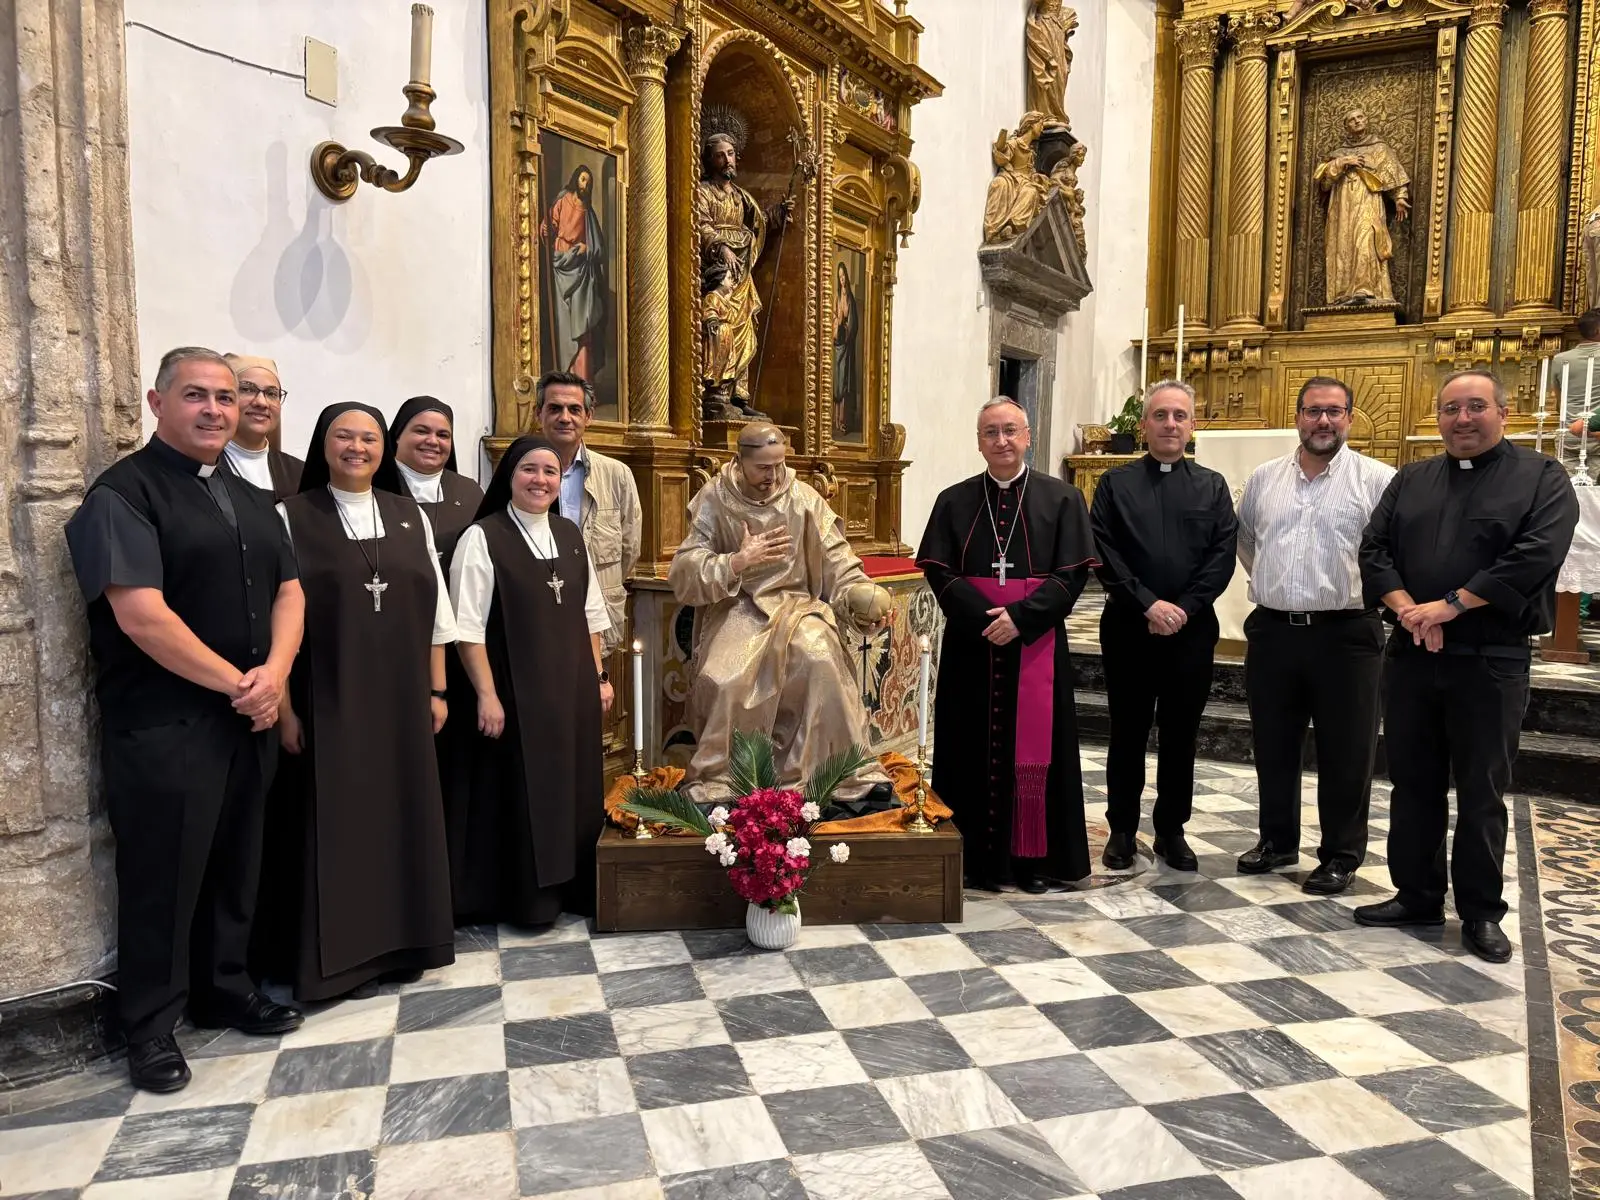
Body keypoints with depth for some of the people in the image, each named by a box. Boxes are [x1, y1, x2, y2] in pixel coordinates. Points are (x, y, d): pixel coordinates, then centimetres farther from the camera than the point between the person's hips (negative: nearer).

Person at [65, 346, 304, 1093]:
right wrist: (236, 683, -14)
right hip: (161, 725, -6)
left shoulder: (247, 497, 15)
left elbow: (287, 589, 11)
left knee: (236, 866, 16)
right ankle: (151, 1026, 23)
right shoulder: (124, 493, -9)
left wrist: (274, 673, -6)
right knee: (162, 877, 5)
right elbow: (141, 614, -18)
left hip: (249, 719, 7)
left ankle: (224, 990, 34)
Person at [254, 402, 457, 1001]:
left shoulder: (410, 516, 8)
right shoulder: (291, 517, -2)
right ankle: (330, 952, 17)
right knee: (332, 822, 3)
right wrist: (283, 706, -9)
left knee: (401, 814, 10)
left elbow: (434, 610, 9)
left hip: (400, 699, 4)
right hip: (326, 702, -3)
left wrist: (436, 690, 6)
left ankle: (400, 938, 25)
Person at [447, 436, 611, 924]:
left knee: (574, 789, 13)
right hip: (515, 691, -6)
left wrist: (599, 677, 10)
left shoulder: (570, 535, 8)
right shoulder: (482, 538, -10)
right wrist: (487, 695, -17)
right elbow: (468, 626, -13)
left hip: (573, 689, 6)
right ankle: (526, 898, 20)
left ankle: (572, 886, 30)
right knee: (523, 793, 4)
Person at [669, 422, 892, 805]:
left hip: (796, 605, 1)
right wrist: (737, 561, -20)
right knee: (724, 680, -28)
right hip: (737, 609, -1)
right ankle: (715, 783, -7)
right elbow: (683, 574, -7)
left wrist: (864, 602, -17)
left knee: (821, 662, -29)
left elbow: (838, 566, 1)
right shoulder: (714, 501, 0)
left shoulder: (804, 499, 2)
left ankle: (851, 774, -15)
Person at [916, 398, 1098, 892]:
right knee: (974, 749, 4)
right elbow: (939, 571, -1)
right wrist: (988, 618, -14)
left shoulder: (1062, 499, 3)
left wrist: (1020, 618, -16)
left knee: (1034, 749, 3)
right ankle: (978, 857, 14)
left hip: (1036, 645, -1)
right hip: (970, 647, 1)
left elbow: (1073, 574, -4)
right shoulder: (953, 502, 6)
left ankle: (1033, 858, 15)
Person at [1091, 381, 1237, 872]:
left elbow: (1222, 556, -1)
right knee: (1128, 732, 7)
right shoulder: (1116, 483, 4)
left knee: (1181, 734, 9)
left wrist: (1184, 608, -13)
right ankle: (1122, 830, 18)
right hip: (1128, 625, -1)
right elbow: (1104, 554, -5)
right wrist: (1148, 603, -15)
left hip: (1192, 628, 1)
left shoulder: (1212, 486, 8)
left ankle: (1171, 830, 21)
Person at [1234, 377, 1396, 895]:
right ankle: (1277, 840, 30)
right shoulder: (1263, 478, 8)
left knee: (1344, 753, 5)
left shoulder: (1379, 480, -5)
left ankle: (1340, 856, 18)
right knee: (1273, 746, 14)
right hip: (1272, 630, 4)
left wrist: (1373, 590, -3)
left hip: (1346, 633, -4)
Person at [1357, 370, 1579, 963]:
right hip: (1411, 655, 4)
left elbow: (1536, 555, -14)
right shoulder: (1411, 480, 12)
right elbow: (1374, 550, 3)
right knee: (1413, 782, 10)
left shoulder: (1541, 477, 0)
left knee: (1482, 791, 4)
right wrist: (1408, 609, -13)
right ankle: (1416, 896, 22)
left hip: (1491, 660, -4)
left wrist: (1450, 606, -17)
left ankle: (1481, 914, 17)